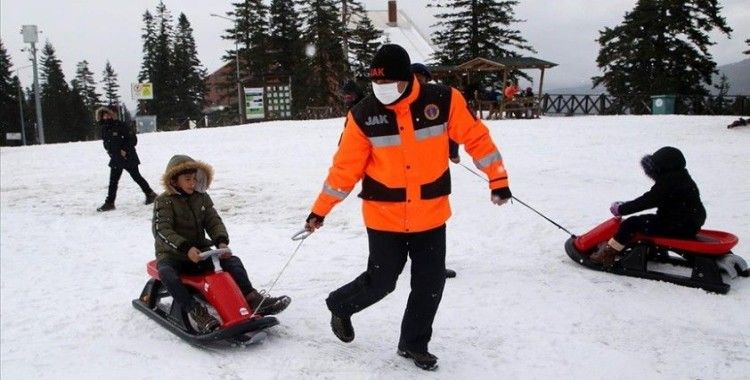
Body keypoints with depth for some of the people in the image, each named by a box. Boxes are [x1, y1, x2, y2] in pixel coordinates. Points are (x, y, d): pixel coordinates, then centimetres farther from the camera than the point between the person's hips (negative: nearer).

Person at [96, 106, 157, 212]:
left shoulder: (119, 125, -13)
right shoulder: (104, 129, 5)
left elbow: (133, 138, -13)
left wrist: (125, 150, -15)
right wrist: (111, 152, 4)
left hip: (128, 157, -5)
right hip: (116, 159, 5)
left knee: (136, 176, 5)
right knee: (113, 181, 3)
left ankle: (150, 194, 21)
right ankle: (109, 202, 7)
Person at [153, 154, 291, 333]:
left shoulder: (202, 198, 7)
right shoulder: (164, 201, -8)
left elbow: (214, 222, 4)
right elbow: (162, 230, -20)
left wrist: (221, 241, -19)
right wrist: (186, 247, -35)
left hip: (200, 252, 5)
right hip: (171, 254, -4)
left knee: (233, 260, -14)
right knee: (166, 273, -37)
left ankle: (253, 299, -24)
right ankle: (197, 312, -45)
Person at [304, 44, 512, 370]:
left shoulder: (443, 101, -10)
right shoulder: (364, 115, -11)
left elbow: (476, 136, -1)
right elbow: (345, 167, -5)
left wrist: (498, 179, 0)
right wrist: (320, 210, -3)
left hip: (431, 215, 2)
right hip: (385, 217, -2)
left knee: (430, 283, 8)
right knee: (381, 281, 6)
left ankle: (413, 344, 30)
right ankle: (339, 306, 37)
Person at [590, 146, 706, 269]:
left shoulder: (667, 183, -18)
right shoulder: (680, 178, 13)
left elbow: (646, 202, -19)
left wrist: (621, 209, -11)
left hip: (677, 226, -10)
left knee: (632, 223, -11)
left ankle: (608, 254, -10)